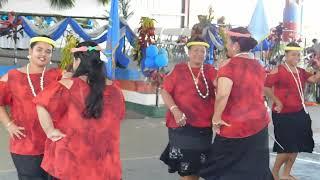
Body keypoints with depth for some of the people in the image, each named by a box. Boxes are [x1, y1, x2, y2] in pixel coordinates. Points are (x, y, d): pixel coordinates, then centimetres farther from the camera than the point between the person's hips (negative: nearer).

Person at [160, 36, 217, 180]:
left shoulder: (210, 71, 6)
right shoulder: (178, 69, -2)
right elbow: (165, 91, -3)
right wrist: (175, 110, -16)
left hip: (204, 126, 3)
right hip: (182, 125, -3)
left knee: (198, 165, 15)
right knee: (185, 167, 1)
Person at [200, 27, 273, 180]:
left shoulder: (229, 65, -15)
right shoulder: (258, 66, 8)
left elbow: (222, 94, -26)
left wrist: (216, 118, -15)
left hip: (234, 126, -6)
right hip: (259, 122, 6)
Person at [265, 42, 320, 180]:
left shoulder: (301, 72, 10)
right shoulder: (279, 71, -12)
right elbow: (265, 86, -18)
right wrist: (277, 102, -18)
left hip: (299, 114, 8)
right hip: (283, 115, -8)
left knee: (297, 146, 13)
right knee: (287, 147, -5)